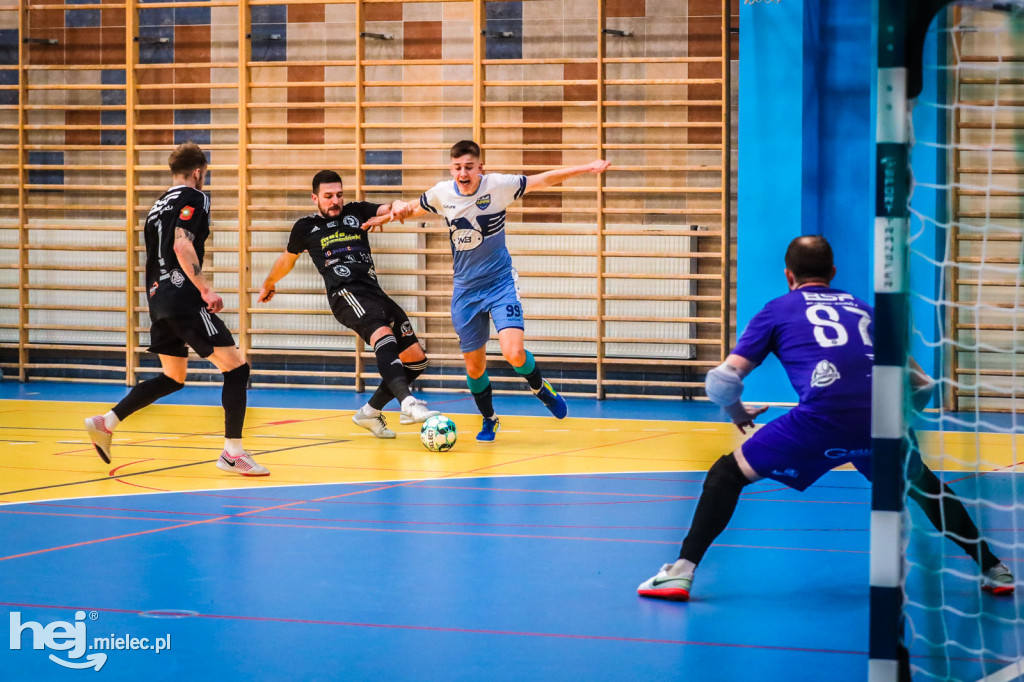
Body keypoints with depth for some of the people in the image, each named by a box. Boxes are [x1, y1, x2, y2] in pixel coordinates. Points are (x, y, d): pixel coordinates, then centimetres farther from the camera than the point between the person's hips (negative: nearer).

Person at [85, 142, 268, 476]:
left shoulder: (158, 206, 20)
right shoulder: (193, 198, -5)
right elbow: (182, 245, -19)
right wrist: (205, 289, -21)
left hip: (159, 298, 9)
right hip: (183, 299, -9)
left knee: (172, 378, 22)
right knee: (236, 367, -6)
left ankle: (106, 422, 17)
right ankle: (233, 452, -11)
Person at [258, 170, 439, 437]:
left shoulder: (356, 211, 18)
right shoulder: (306, 227, 14)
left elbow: (388, 209, 3)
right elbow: (287, 259, 32)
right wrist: (268, 284, 46)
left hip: (375, 293, 5)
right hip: (345, 293, -5)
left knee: (416, 359, 2)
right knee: (384, 336, -34)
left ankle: (370, 413, 17)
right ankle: (408, 403, -55)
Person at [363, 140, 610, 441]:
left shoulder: (498, 186, -13)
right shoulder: (441, 194, -5)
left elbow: (543, 180, -7)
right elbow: (414, 208, 15)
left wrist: (587, 168, -13)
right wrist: (396, 209, -6)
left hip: (500, 282, -3)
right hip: (465, 290, 3)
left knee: (514, 354, -22)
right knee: (474, 366, 8)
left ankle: (540, 388, 12)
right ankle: (489, 420, 35)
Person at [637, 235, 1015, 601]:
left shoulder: (777, 310, 21)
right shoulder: (863, 308, 30)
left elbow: (722, 382, 12)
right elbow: (922, 386, 30)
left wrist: (738, 414, 34)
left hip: (820, 420, -3)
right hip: (882, 419, 3)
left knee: (728, 473, 15)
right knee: (924, 486, 33)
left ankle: (681, 572, 3)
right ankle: (992, 569, 36)